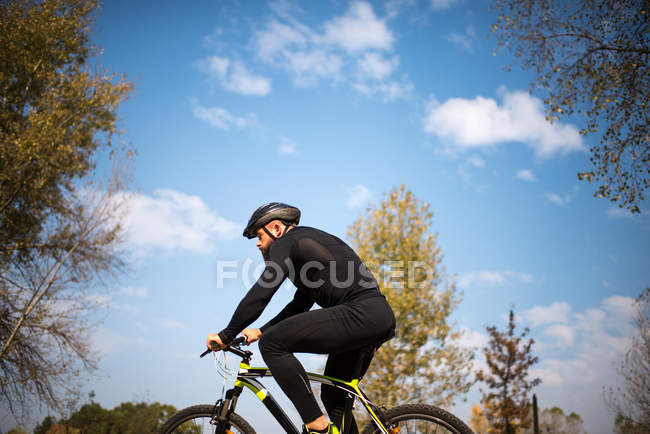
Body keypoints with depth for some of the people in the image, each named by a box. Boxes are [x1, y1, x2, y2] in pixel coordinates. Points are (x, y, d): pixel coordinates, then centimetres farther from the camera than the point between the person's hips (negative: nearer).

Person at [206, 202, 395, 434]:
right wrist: (259, 331, 30)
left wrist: (225, 336, -3)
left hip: (360, 314, -10)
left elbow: (260, 295, -10)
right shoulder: (307, 242, 29)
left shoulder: (286, 242, 0)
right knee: (333, 396, 20)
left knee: (272, 343, -12)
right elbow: (300, 304, 33)